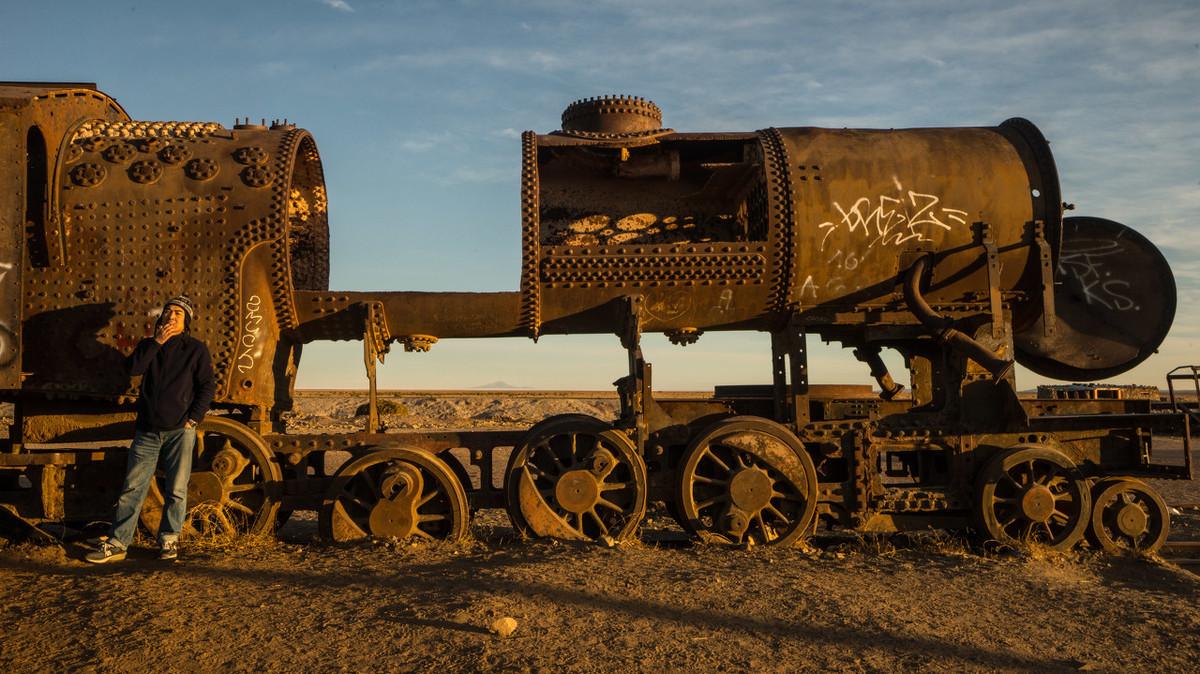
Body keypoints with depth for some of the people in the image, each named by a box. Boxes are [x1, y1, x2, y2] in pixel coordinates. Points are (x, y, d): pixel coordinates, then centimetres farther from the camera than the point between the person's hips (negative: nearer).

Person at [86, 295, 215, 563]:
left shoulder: (195, 348, 4)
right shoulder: (149, 345, 14)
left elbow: (207, 386, 0)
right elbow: (132, 367, -6)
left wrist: (194, 418, -7)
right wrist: (156, 342, -11)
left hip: (180, 430, -3)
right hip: (147, 430, 3)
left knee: (176, 490, 1)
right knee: (132, 488, 2)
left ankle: (169, 540, 14)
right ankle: (117, 543, 7)